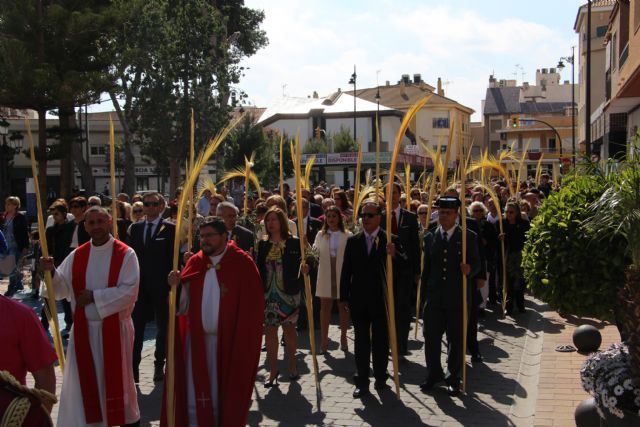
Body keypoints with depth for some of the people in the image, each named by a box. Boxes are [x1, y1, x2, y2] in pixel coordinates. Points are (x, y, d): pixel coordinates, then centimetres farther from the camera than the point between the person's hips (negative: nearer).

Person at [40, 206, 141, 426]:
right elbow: (62, 289, 2)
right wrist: (52, 273, -17)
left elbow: (129, 291, -16)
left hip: (114, 328, -3)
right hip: (83, 328, 3)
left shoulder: (125, 254, -8)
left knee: (116, 379, 8)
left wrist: (94, 296, -17)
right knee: (83, 380, 7)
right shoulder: (76, 256, 5)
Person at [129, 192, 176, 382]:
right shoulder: (135, 228, 10)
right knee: (136, 326, 2)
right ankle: (133, 366, 8)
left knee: (163, 327, 8)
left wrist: (172, 285, -12)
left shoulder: (169, 229, -3)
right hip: (139, 285, 3)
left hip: (161, 286, -3)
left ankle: (159, 365, 21)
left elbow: (173, 258, -7)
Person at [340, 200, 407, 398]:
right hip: (359, 300, 2)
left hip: (381, 300, -2)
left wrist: (395, 255, -30)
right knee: (361, 342, 7)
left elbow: (404, 265, -10)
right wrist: (345, 297, 0)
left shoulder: (391, 240, -3)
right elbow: (346, 271, 4)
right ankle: (362, 382, 13)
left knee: (381, 341, 10)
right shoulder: (353, 241, 4)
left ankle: (380, 377, 24)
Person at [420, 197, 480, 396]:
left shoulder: (469, 237, 0)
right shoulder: (430, 237, 9)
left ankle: (453, 377, 21)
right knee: (431, 337, 5)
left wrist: (470, 269, -23)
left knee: (456, 339, 7)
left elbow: (476, 263, 1)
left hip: (457, 297, -2)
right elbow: (426, 268, 11)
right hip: (434, 296, 2)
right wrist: (424, 296, 10)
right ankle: (433, 374, 23)